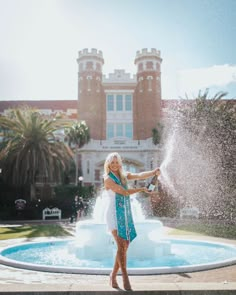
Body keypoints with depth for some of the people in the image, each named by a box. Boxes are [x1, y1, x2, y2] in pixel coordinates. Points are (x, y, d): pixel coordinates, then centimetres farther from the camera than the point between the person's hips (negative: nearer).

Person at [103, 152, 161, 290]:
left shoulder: (124, 175, 11)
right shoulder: (108, 179, -7)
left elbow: (139, 175, -6)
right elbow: (124, 192, -14)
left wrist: (153, 172, -23)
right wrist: (142, 189, -6)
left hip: (126, 214, 6)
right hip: (115, 214, -6)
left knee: (125, 246, 6)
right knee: (121, 246, -14)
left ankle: (113, 276, 18)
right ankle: (125, 277, -11)